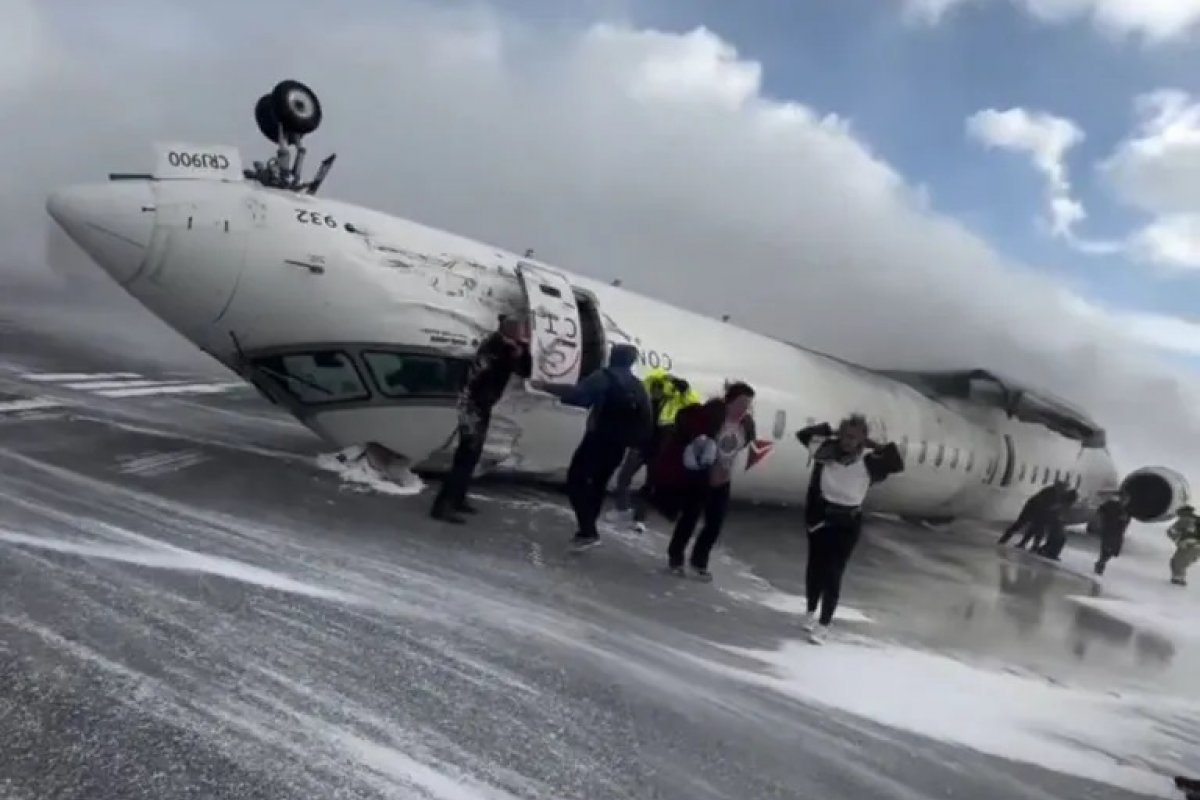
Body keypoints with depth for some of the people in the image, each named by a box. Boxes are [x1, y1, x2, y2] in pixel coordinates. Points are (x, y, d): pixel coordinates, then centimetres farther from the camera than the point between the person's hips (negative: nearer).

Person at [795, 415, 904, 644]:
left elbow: (898, 465, -26)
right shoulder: (827, 449, -10)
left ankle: (823, 624, 10)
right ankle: (811, 612, 40)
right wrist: (828, 430, -14)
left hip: (848, 523, -2)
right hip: (820, 516, 2)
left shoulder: (868, 461, -16)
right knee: (815, 567, 17)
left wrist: (877, 446, -24)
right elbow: (803, 434, -6)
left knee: (833, 574, -2)